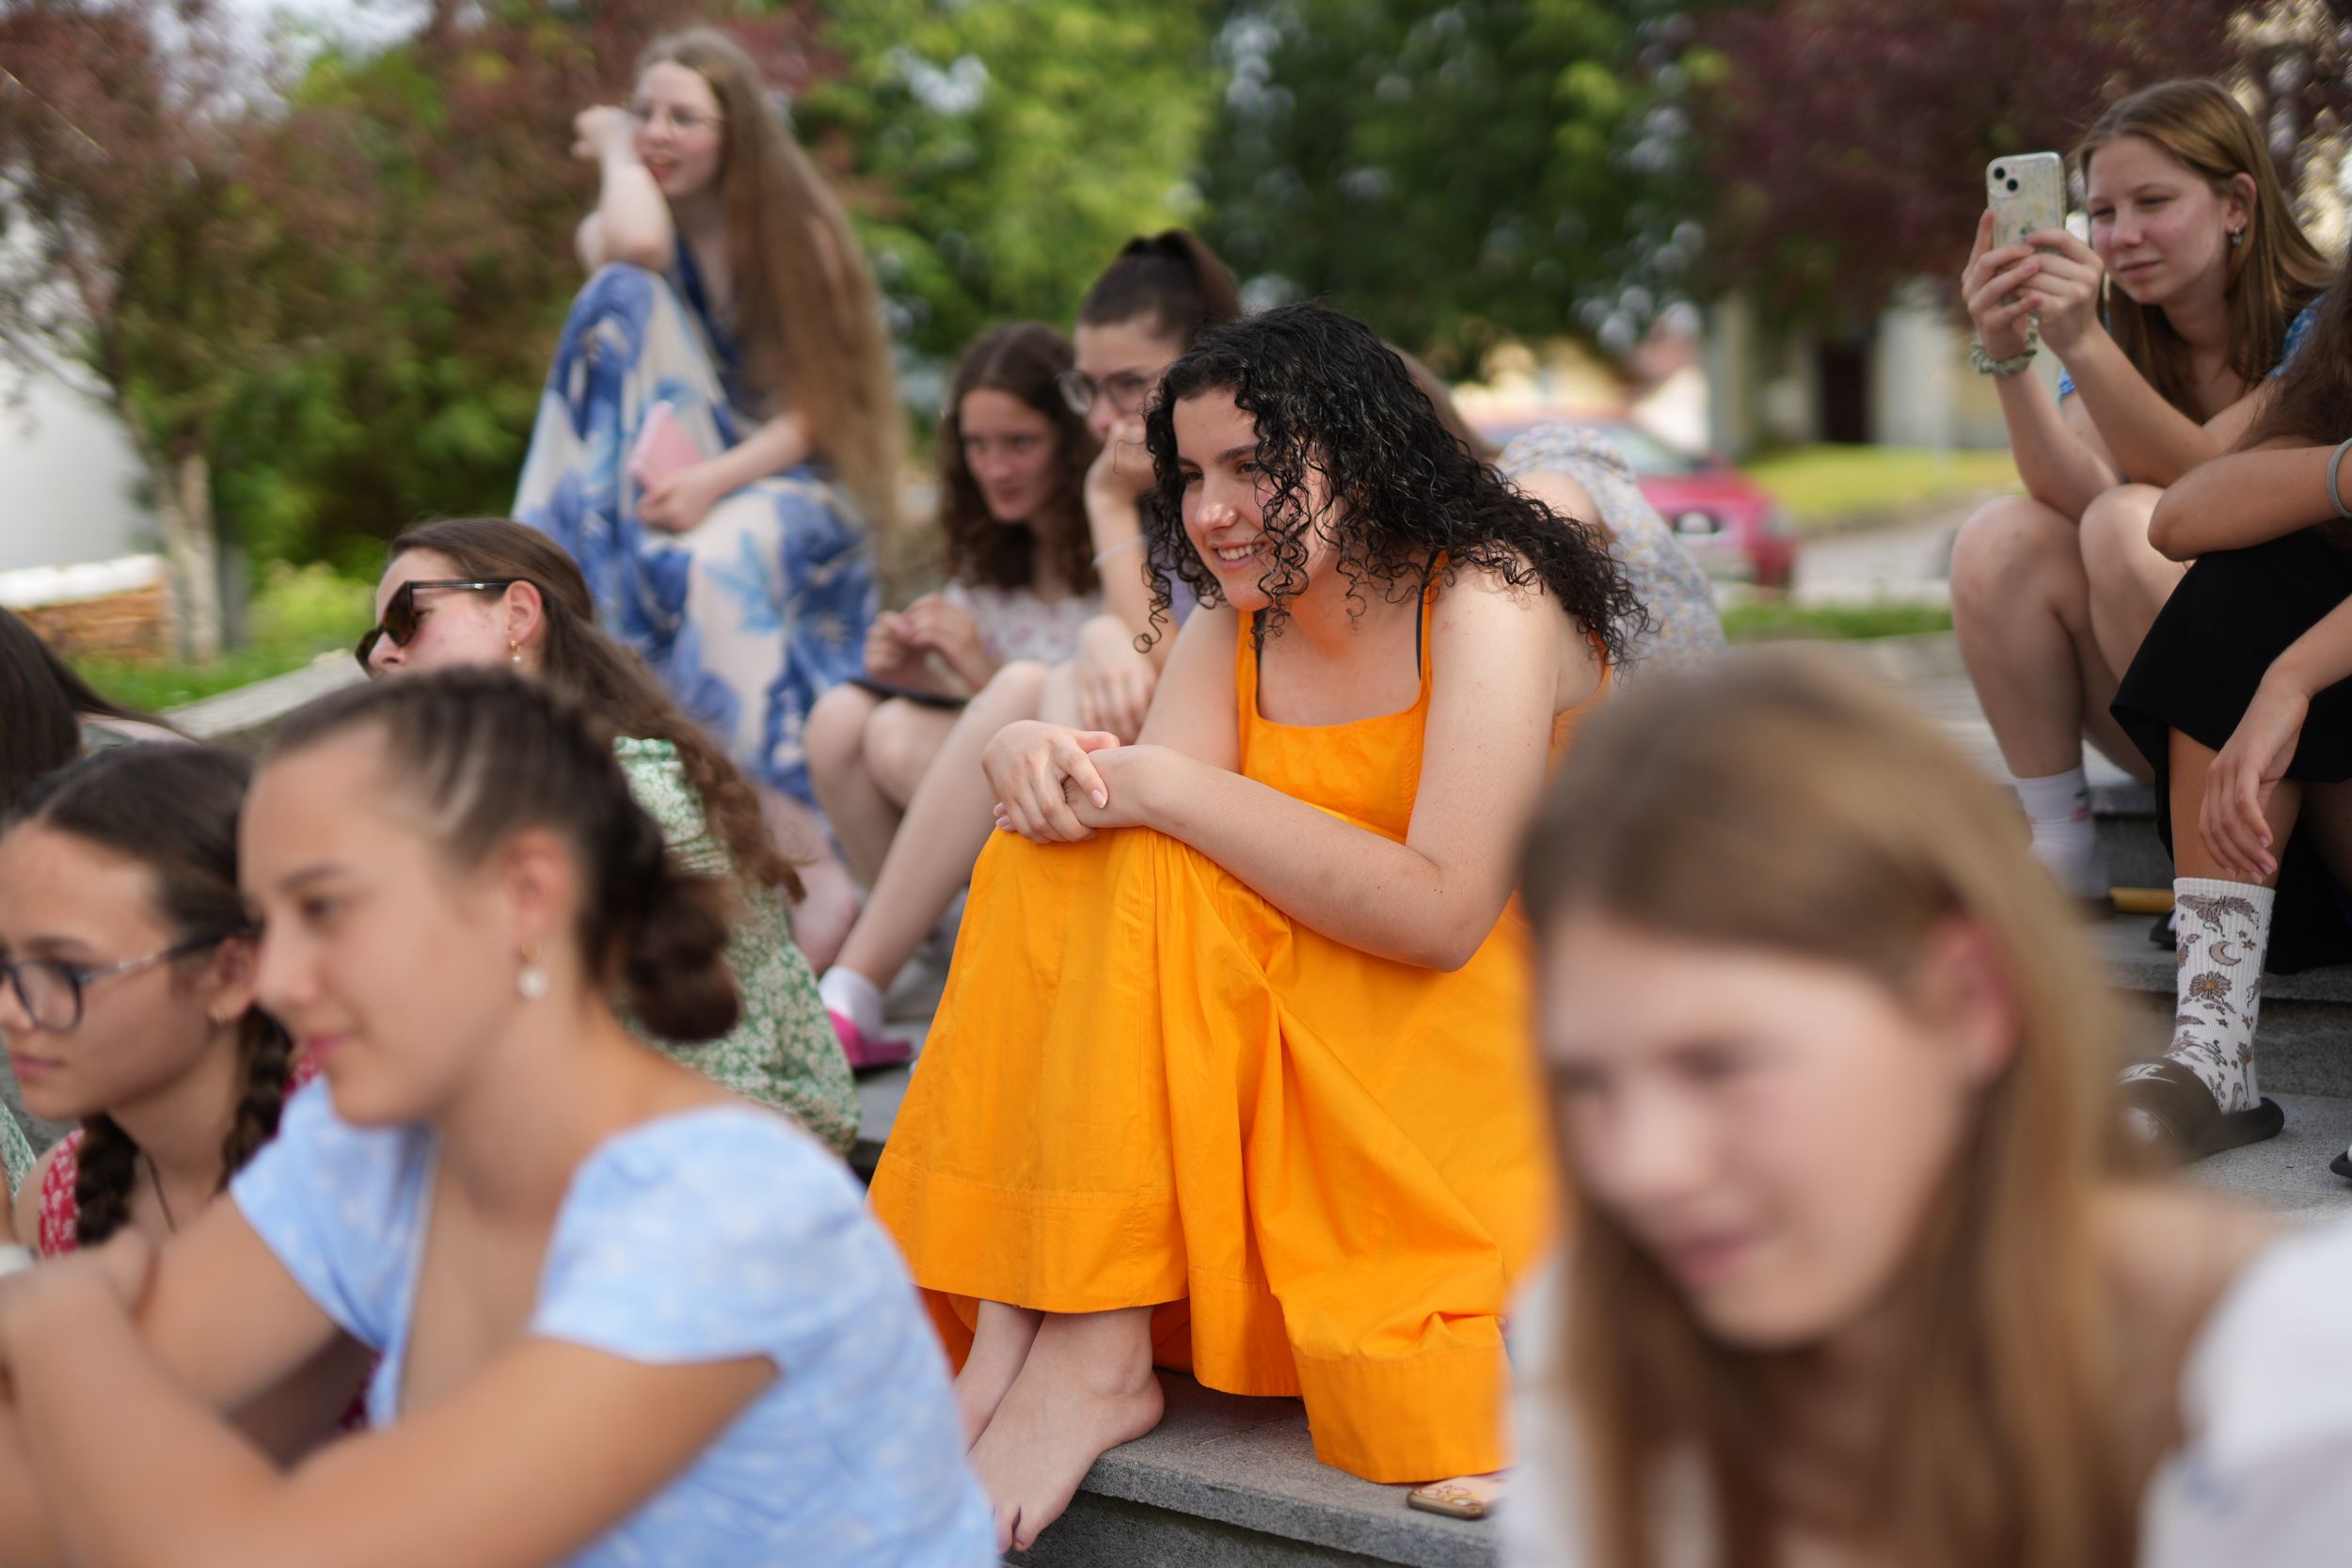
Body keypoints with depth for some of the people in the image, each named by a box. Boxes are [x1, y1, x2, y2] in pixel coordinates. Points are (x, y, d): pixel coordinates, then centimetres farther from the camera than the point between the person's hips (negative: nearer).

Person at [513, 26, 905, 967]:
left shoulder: (796, 233, 0)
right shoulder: (614, 230, 5)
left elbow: (820, 408, -5)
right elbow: (634, 245, -23)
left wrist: (717, 481, -19)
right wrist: (615, 151, -5)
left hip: (791, 483, -3)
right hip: (674, 480, 3)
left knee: (716, 563, -39)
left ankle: (806, 857, -40)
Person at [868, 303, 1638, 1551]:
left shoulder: (1492, 605, -12)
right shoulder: (1232, 627, 10)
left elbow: (1441, 910, -24)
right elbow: (1148, 805, -6)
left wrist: (1167, 791, -24)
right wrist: (1045, 760, -29)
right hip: (1279, 1043, 7)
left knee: (1141, 883, -24)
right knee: (1055, 867, -15)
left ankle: (1095, 1362, -26)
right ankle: (1001, 1347, -24)